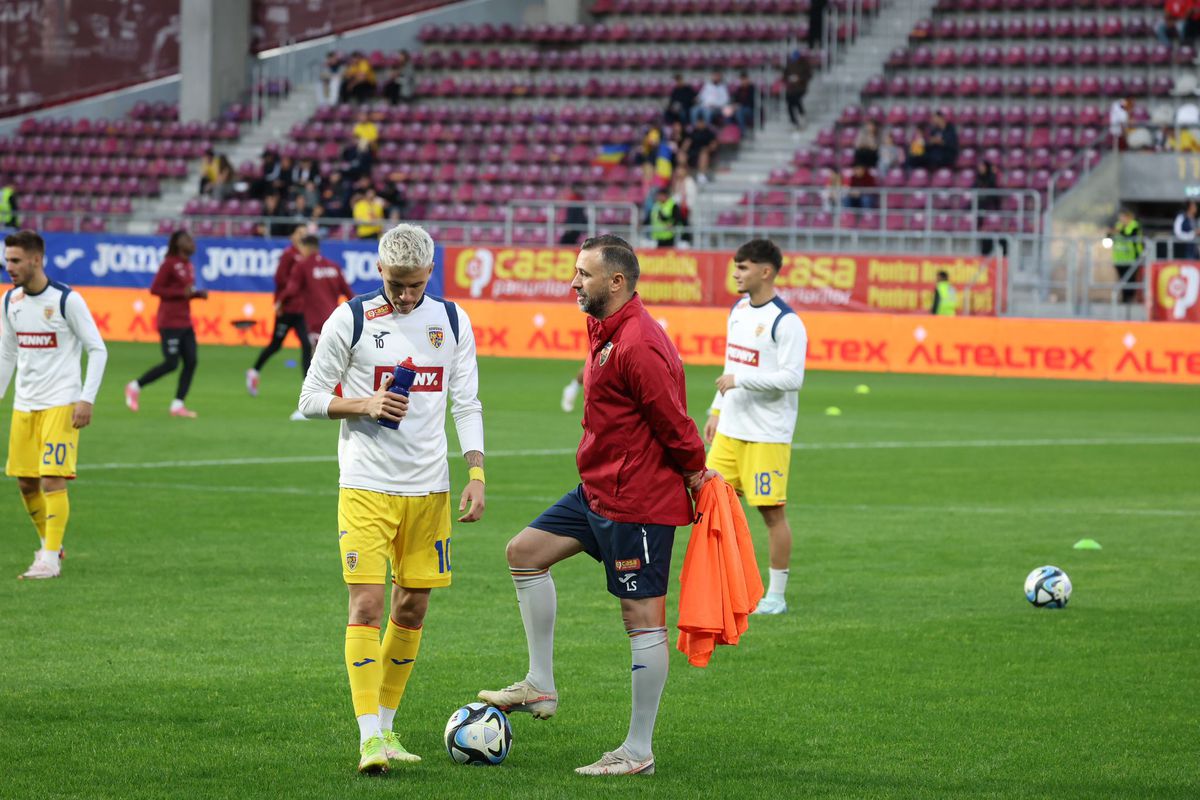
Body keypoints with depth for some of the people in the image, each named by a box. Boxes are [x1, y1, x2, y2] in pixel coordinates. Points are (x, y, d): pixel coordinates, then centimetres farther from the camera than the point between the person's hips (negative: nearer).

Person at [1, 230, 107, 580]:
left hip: (61, 404, -6)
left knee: (52, 480, -13)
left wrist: (87, 399, -15)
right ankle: (49, 543, 27)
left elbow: (98, 350, -8)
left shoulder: (66, 300, -12)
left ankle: (51, 560, -9)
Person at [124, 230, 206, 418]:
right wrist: (182, 293, -21)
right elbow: (155, 289, -15)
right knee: (171, 364, -8)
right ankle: (135, 386, 9)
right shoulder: (169, 264, -12)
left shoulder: (188, 265, 13)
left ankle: (178, 404, 5)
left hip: (185, 323, 8)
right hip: (170, 322, -8)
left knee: (191, 362, 1)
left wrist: (198, 294, 4)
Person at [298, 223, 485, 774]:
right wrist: (364, 404, -16)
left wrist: (476, 474, -3)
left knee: (413, 608, 7)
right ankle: (369, 738, -13)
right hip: (366, 485, -4)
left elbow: (466, 405, 8)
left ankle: (386, 725, 20)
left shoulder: (452, 321, 6)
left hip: (429, 488, 4)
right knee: (367, 604, -12)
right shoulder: (351, 320, -3)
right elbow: (311, 399, 1)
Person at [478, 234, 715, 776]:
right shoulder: (605, 332, 11)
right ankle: (540, 687, 17)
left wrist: (695, 474, -9)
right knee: (525, 551, 13)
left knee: (643, 618, -4)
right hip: (599, 489, 11)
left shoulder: (638, 345, -23)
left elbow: (673, 423, -20)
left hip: (636, 502, -11)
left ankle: (638, 751, 2)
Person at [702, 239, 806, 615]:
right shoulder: (739, 309, 11)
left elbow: (792, 378, -21)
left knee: (772, 511, -2)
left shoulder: (785, 322, -15)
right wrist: (717, 410, 18)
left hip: (767, 435, -8)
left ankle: (776, 595, 8)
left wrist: (740, 380, -23)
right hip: (730, 429, 8)